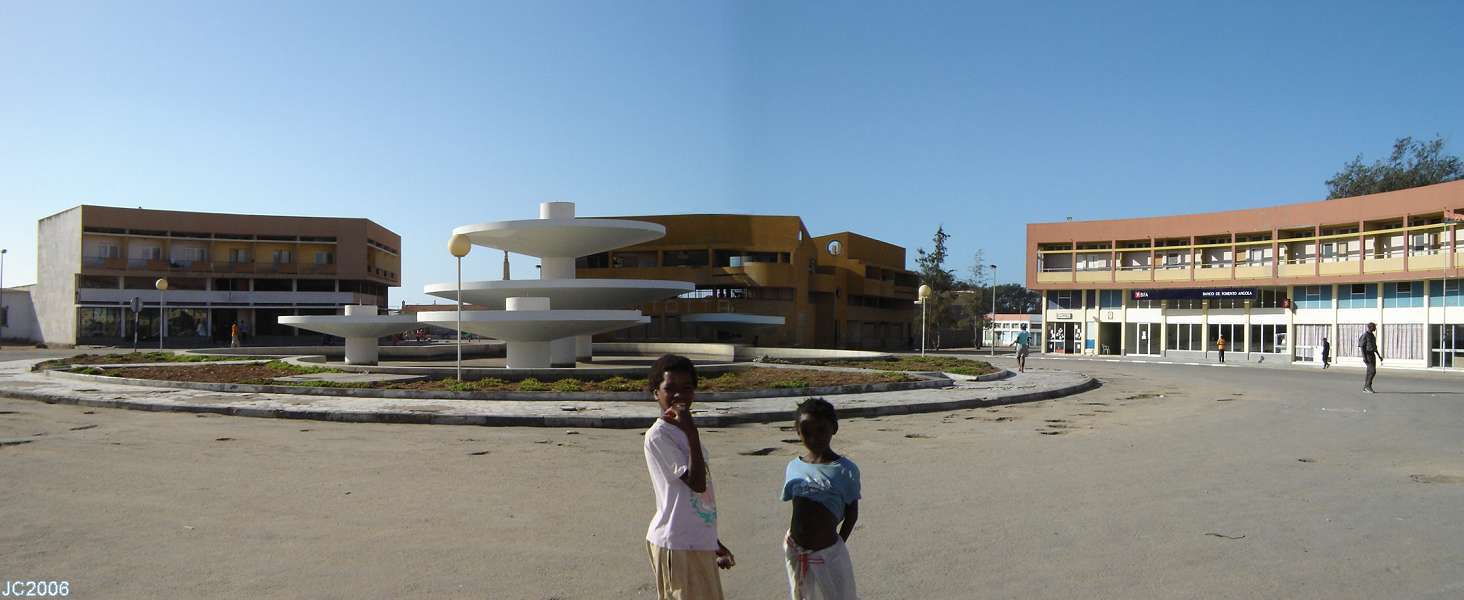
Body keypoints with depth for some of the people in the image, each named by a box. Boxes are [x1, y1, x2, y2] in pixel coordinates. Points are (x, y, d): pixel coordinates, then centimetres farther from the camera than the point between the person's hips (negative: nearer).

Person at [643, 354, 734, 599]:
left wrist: (713, 542, 21)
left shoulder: (683, 431, 11)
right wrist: (692, 433, -24)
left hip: (698, 542, 9)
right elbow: (697, 483, -22)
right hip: (677, 544, -9)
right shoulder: (658, 435, -17)